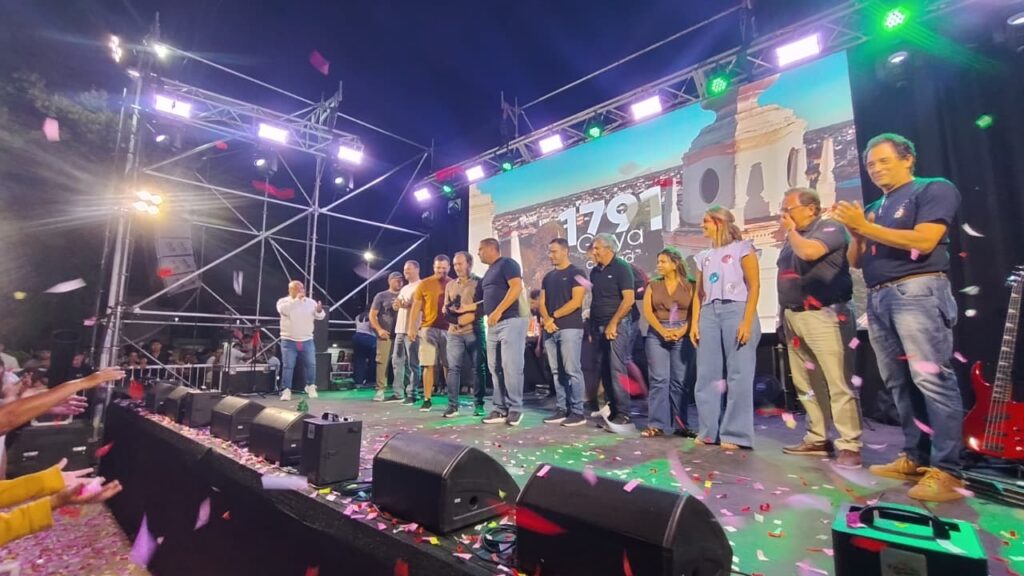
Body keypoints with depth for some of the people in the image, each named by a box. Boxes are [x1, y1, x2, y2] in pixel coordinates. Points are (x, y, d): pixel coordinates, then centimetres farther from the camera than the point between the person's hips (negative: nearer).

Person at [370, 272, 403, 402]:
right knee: (382, 362, -7)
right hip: (386, 335, -3)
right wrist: (379, 329, -11)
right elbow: (372, 315, 2)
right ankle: (381, 390, -2)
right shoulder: (381, 296, 6)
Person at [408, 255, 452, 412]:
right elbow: (416, 306, 5)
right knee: (429, 365, -1)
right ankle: (427, 400, 7)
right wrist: (411, 327, -2)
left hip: (448, 329, 1)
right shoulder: (424, 284, 5)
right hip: (428, 329, -1)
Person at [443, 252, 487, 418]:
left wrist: (471, 316, -16)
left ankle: (478, 404, 9)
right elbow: (446, 309, 17)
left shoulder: (479, 282, 4)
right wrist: (453, 315, -4)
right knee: (453, 368, -1)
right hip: (454, 332, 4)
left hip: (474, 331, -3)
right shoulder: (450, 285, 18)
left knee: (477, 368, 0)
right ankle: (452, 405, 3)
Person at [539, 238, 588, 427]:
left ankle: (577, 412, 0)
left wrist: (553, 316, -8)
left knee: (572, 371, -7)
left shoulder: (576, 273, -1)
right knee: (557, 372, 7)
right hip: (550, 331, 7)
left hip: (570, 328, -6)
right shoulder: (548, 277, 19)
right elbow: (542, 302, 14)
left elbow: (576, 301, -11)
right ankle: (561, 409, 14)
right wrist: (546, 320, -6)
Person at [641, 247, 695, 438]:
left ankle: (680, 424, 11)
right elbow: (647, 311, 1)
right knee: (658, 379, -4)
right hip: (657, 335, 1)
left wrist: (682, 330, -15)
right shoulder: (653, 286, 11)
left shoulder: (689, 286, 7)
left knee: (679, 381, 3)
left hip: (682, 336, 0)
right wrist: (662, 331, -12)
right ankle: (656, 425, -2)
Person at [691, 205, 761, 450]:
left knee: (739, 375, -5)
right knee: (706, 375, 3)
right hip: (709, 313, 5)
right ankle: (709, 431, 11)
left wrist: (747, 321, -13)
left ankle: (735, 434, 1)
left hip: (736, 310, -5)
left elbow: (754, 285, -3)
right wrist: (694, 323, 6)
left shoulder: (742, 248, 6)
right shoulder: (704, 256, 21)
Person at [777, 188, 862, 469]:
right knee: (805, 384, 10)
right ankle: (816, 439, 19)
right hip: (794, 317, 8)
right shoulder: (794, 237, 20)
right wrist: (785, 313, 15)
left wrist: (791, 230, -4)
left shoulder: (830, 229, -2)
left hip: (823, 316, -8)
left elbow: (809, 251, -23)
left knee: (838, 384, -7)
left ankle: (849, 446, 0)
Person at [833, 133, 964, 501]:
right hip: (878, 299, 7)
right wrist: (857, 234, 0)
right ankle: (915, 458, 13)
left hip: (918, 291, -7)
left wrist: (866, 227, -11)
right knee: (899, 383, 7)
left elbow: (923, 241, -13)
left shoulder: (934, 189, 3)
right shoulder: (873, 208, 23)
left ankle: (945, 470, -7)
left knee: (931, 380, -11)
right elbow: (856, 261, 18)